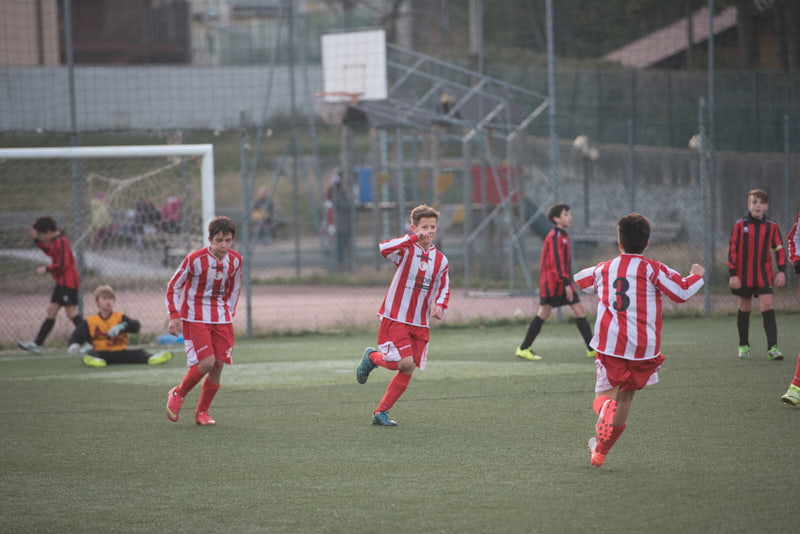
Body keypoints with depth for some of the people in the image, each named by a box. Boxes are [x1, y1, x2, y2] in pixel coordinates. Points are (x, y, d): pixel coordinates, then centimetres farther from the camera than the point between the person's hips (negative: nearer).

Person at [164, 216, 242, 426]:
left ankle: (202, 412, 13)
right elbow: (173, 287, -5)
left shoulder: (235, 260, -2)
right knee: (206, 362, -17)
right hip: (195, 317, -5)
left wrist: (230, 313, 11)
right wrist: (174, 316, -11)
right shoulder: (195, 259, -15)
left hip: (221, 318, 5)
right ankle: (178, 394, 9)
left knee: (219, 364, -2)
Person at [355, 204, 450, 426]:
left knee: (408, 370, 1)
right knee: (405, 363, -17)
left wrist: (439, 306, -3)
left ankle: (381, 412, 13)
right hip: (395, 318, -6)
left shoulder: (440, 260, 8)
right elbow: (385, 249, -31)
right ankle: (372, 357, 14)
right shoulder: (406, 250, -8)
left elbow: (444, 289, 19)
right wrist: (415, 238, -35)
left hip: (419, 324, 6)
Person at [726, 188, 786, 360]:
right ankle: (743, 346, 25)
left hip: (764, 275, 0)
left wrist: (781, 271, -3)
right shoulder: (740, 226, -3)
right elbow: (732, 250, -4)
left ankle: (772, 348, -14)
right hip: (743, 275, 0)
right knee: (744, 308, 9)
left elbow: (779, 249, 7)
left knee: (767, 306, -11)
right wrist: (733, 274, -9)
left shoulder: (772, 227, 1)